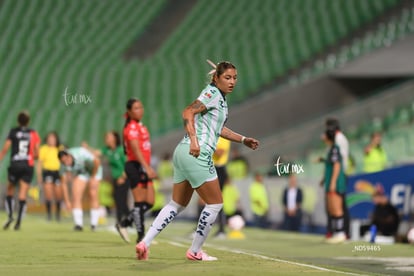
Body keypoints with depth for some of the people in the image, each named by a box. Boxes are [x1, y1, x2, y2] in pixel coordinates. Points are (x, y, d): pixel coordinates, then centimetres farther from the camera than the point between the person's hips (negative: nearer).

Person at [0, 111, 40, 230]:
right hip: (28, 166, 1)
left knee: (10, 190, 14)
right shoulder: (33, 133, 5)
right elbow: (37, 154, 4)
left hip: (15, 165, -1)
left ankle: (10, 215, -4)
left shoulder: (13, 132, 1)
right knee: (23, 194, 1)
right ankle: (19, 221, -5)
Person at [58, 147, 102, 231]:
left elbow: (97, 161, -29)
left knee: (93, 195, -13)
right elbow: (64, 183, -17)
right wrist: (67, 201, -19)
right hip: (80, 173, 3)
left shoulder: (81, 153, -37)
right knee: (76, 196, -14)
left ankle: (94, 223, -6)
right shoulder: (64, 165, -24)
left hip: (93, 170, -3)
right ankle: (78, 224, -14)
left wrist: (93, 177, -21)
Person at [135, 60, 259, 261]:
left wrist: (243, 139, 36)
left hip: (184, 153, 10)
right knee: (215, 204, 1)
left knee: (177, 205, 14)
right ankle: (195, 251, 7)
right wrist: (194, 140, -29)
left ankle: (145, 243, 7)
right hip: (197, 154, -10)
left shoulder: (221, 98, 20)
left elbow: (218, 128, 35)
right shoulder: (213, 92, -9)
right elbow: (188, 112, -20)